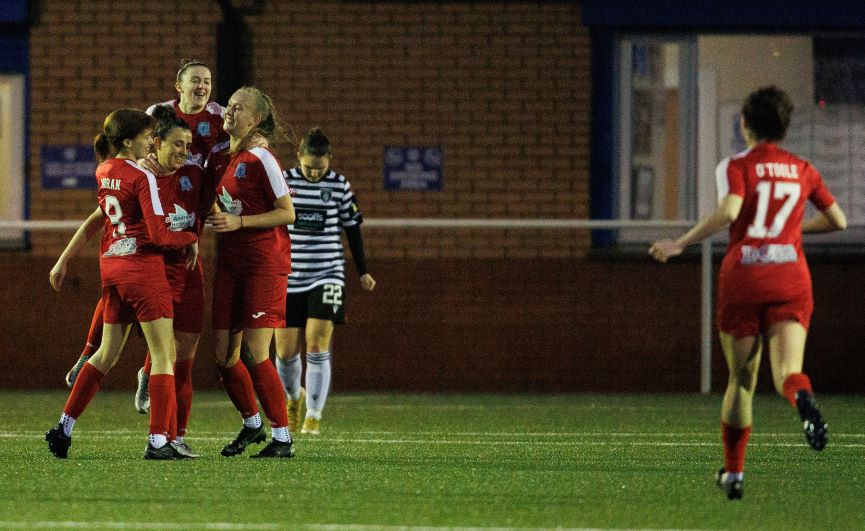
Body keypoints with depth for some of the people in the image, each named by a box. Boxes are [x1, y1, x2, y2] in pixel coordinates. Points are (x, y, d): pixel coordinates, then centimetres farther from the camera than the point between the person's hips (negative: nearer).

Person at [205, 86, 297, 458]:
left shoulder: (261, 159, -12)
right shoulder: (218, 156, 10)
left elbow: (287, 213, -12)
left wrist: (238, 222, -18)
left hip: (266, 262, -7)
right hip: (229, 261, 7)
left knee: (255, 353, -11)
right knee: (224, 354, 6)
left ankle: (282, 438, -3)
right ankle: (252, 424, 27)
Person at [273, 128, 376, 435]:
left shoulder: (339, 186, -1)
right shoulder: (283, 182, -2)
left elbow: (352, 229, 10)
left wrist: (363, 271, 13)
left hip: (327, 276, -1)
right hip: (288, 279, 1)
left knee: (317, 346, -12)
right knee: (286, 352, 3)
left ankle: (314, 416, -4)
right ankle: (295, 397, 34)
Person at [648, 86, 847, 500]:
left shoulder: (737, 166, 0)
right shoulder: (802, 170, 13)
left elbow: (729, 211, -19)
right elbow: (838, 220, 18)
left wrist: (680, 244, -14)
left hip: (743, 278, -2)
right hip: (791, 279, 2)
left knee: (741, 380, 10)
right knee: (786, 372, -10)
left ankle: (733, 472, 16)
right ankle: (802, 397, -48)